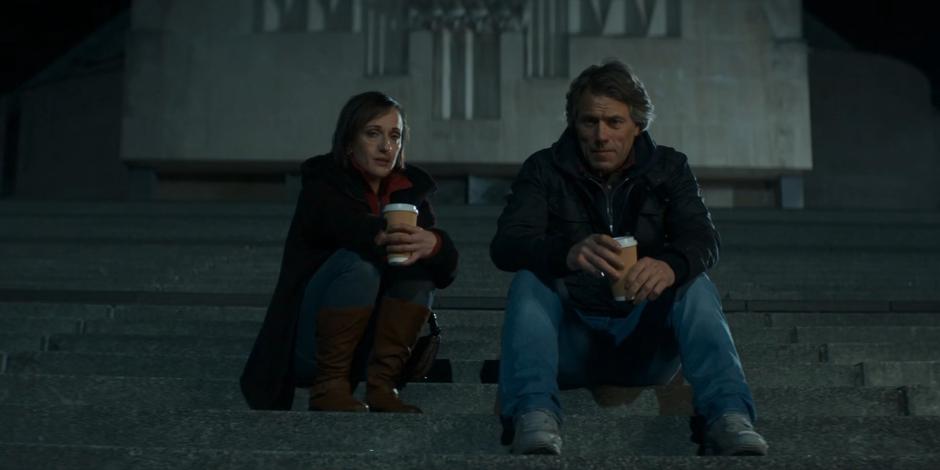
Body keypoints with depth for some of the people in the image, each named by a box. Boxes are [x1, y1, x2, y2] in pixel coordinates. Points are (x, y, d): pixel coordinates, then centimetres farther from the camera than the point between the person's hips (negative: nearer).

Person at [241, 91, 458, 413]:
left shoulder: (409, 191, 3)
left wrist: (433, 244, -35)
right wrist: (379, 236, -53)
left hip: (365, 346, 5)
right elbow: (340, 220, -32)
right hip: (309, 345, -4)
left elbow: (447, 270, -11)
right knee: (359, 259, -28)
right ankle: (328, 386, -21)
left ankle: (381, 385, -16)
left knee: (421, 259, -16)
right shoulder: (323, 186, -7)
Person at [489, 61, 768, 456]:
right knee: (528, 280, -26)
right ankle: (533, 416, -45)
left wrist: (671, 264, -40)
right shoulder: (544, 169, -1)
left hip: (645, 340, 1)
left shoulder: (668, 168, 4)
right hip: (570, 344, 0)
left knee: (695, 284, -24)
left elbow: (703, 239, -13)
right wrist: (568, 253, -41)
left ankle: (728, 417, -40)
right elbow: (506, 245, -17)